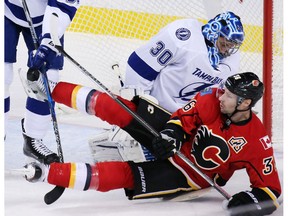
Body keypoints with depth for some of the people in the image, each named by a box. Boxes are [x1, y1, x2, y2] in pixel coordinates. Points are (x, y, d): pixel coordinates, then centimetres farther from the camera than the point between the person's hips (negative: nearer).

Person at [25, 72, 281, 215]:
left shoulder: (256, 141, -23)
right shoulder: (213, 99, -15)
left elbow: (270, 187, -19)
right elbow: (185, 116, -4)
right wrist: (171, 133, -23)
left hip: (189, 175, -3)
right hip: (171, 143, 3)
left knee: (124, 175, -24)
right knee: (119, 109, -13)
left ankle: (47, 173, -28)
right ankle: (51, 87, -2)